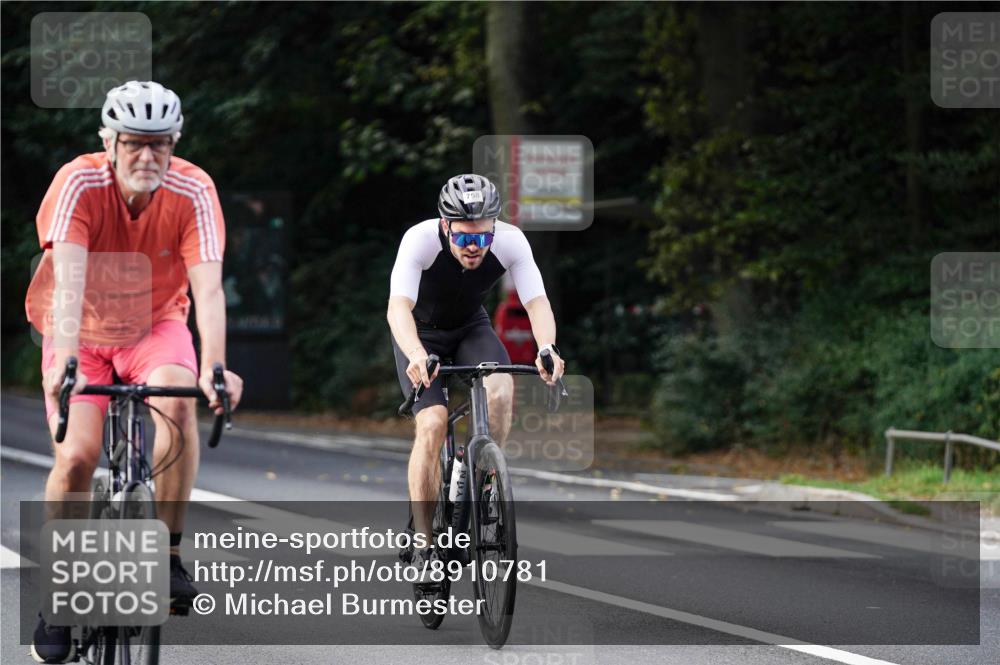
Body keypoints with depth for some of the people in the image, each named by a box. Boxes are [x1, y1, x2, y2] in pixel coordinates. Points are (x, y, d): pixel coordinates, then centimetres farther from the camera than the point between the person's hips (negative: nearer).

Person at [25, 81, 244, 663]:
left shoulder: (193, 192, -23)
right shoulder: (80, 184, -26)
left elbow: (208, 288, -32)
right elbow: (69, 278, -38)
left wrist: (214, 368, -48)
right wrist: (66, 360, -53)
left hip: (155, 326, 1)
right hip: (83, 331, -1)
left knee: (178, 401, -30)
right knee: (76, 456, -17)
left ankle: (169, 554, -17)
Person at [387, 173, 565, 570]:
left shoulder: (511, 242, -27)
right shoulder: (421, 240, -34)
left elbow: (537, 302, -32)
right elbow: (399, 306, -44)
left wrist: (546, 348, -53)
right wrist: (417, 356, -63)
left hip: (471, 328, 2)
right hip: (421, 333, -2)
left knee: (501, 389, -29)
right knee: (433, 424, -21)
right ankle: (423, 542, -12)